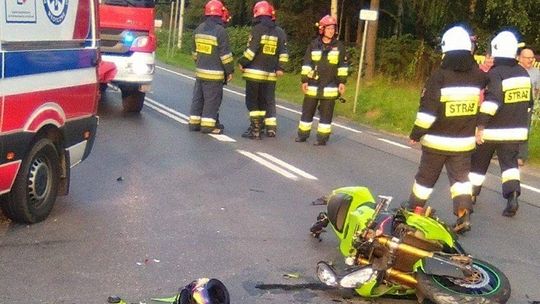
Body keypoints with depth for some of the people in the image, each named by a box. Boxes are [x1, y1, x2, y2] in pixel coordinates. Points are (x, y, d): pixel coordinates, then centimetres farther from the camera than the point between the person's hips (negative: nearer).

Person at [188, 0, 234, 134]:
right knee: (212, 99, -1)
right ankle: (208, 125, 0)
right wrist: (230, 71, -6)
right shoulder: (220, 31, -14)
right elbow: (225, 54, -14)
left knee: (198, 97, 13)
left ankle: (194, 123, 17)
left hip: (200, 71, 7)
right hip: (214, 74, -7)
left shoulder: (199, 29, 9)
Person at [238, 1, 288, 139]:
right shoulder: (280, 32, 7)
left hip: (254, 72, -5)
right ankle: (271, 128, 14)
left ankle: (255, 129, -1)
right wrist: (280, 67, 8)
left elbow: (251, 49, -15)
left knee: (252, 101, 3)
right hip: (271, 74, 5)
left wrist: (242, 62, -5)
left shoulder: (257, 29, -9)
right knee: (269, 101, 15)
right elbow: (283, 52, 4)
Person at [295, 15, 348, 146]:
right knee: (307, 110, 8)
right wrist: (304, 80, -1)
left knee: (326, 112, 2)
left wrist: (342, 82, 0)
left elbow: (343, 65, 4)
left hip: (330, 86, -1)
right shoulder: (314, 45, 2)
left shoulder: (339, 46, 1)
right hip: (313, 84, 1)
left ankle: (323, 137, 9)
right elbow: (307, 63, 3)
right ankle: (303, 134, 20)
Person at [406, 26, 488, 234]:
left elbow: (428, 110, -17)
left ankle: (414, 210, 26)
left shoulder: (440, 76, -17)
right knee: (461, 177, 12)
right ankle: (464, 214, -1)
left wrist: (416, 134, -8)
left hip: (437, 141, -3)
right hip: (465, 141, 3)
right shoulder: (477, 75, -3)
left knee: (426, 176, 12)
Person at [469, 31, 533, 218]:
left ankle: (472, 194, 28)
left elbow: (492, 99, -29)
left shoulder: (495, 73, -17)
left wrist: (480, 124, -29)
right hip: (515, 130, 5)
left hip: (492, 131, -5)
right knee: (510, 163, 7)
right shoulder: (523, 73, 6)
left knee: (478, 162, 13)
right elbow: (528, 102, 15)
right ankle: (513, 196, -14)